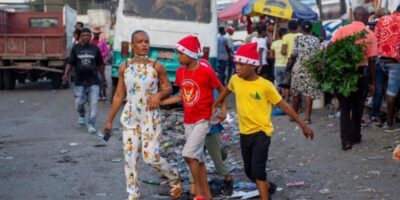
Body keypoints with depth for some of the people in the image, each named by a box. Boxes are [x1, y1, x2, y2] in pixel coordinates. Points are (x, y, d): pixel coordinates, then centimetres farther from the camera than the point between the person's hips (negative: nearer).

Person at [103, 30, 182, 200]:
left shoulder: (156, 66, -6)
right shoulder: (124, 67, 1)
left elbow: (168, 88, 5)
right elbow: (119, 95, 8)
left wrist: (159, 94, -18)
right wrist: (110, 120, 9)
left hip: (151, 117, -3)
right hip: (130, 117, 3)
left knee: (151, 157, -7)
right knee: (130, 159, 3)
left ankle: (174, 179, 21)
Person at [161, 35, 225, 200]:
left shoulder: (206, 71, -17)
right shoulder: (180, 72, 1)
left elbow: (222, 90, -3)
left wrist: (223, 109, -6)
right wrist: (159, 102, 4)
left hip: (203, 120, -7)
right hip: (188, 121, 7)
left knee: (189, 153, -18)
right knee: (198, 158, 11)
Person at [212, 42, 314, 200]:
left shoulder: (265, 85, -18)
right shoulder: (235, 80, -5)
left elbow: (283, 105, -11)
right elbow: (226, 91, 19)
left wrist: (302, 125, -10)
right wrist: (215, 105, 25)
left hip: (261, 133, -5)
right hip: (245, 133, 6)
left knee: (257, 171, -17)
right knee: (249, 171, 17)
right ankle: (267, 187, 45)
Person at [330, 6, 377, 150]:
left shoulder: (342, 31, 0)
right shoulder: (370, 35, -3)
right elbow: (372, 60, -5)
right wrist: (373, 82, 2)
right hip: (359, 74, 0)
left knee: (344, 108, 6)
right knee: (357, 107, 17)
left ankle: (346, 140, -2)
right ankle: (355, 136, 26)